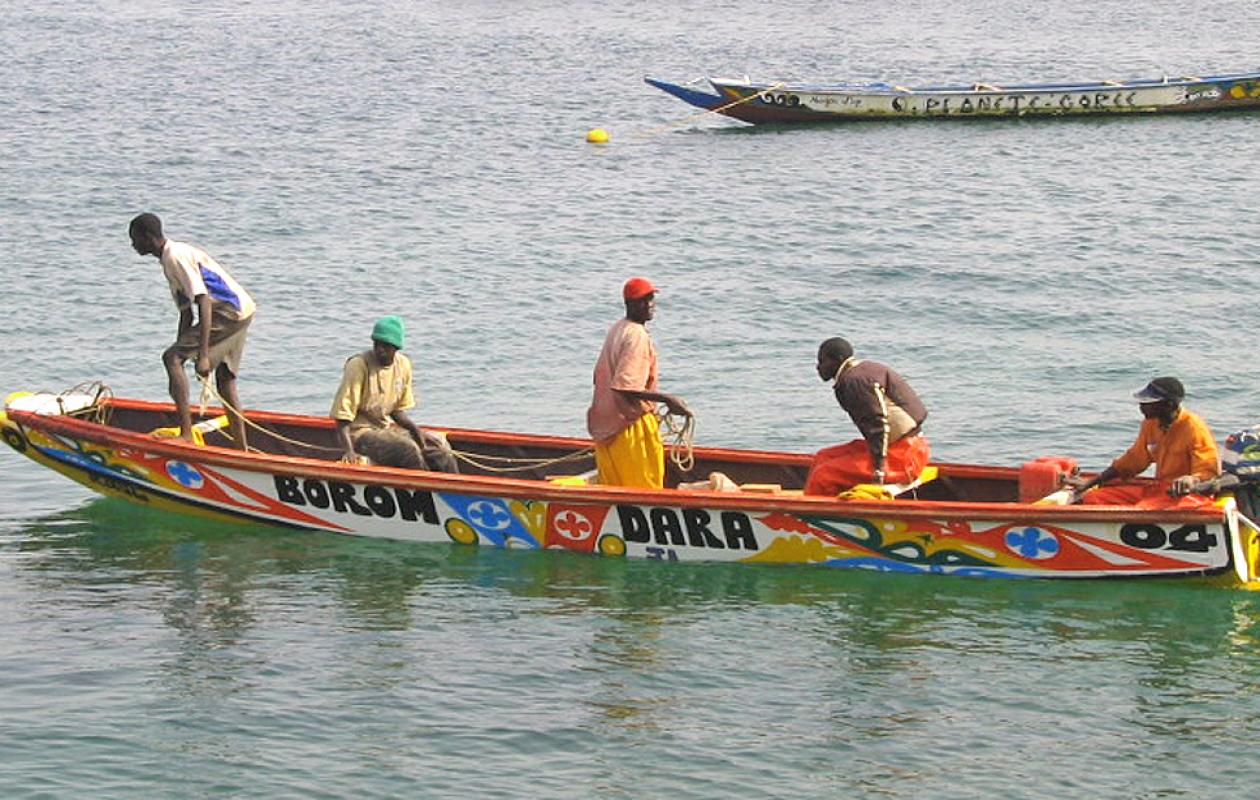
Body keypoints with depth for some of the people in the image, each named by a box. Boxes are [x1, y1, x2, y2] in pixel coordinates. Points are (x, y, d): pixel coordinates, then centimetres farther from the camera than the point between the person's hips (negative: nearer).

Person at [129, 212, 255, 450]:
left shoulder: (176, 257, -14)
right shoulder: (170, 257, 18)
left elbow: (204, 301, -24)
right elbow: (186, 313, 23)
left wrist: (203, 355, -28)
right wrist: (180, 350, 25)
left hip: (229, 313, -10)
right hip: (241, 314, 10)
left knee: (171, 358, -12)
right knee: (225, 382, 14)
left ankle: (186, 434, -19)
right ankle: (242, 451, 16)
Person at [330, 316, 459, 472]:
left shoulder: (403, 364, 4)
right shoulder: (358, 366, -16)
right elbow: (342, 416, -18)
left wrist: (417, 430, -3)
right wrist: (348, 451, -30)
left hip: (388, 428, 7)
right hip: (360, 433, -7)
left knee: (440, 447, -10)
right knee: (408, 449, -30)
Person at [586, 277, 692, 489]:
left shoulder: (616, 330, 13)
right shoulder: (638, 336, -17)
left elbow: (599, 376, 18)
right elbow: (624, 386, -25)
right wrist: (666, 399, -22)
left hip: (605, 427, 9)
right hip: (630, 425, -9)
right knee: (645, 493, -4)